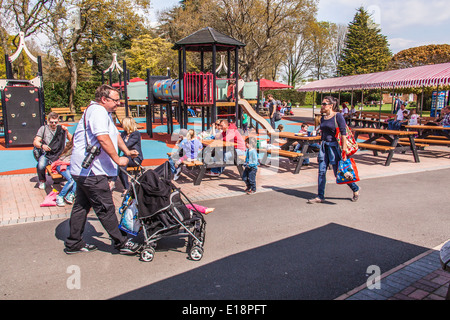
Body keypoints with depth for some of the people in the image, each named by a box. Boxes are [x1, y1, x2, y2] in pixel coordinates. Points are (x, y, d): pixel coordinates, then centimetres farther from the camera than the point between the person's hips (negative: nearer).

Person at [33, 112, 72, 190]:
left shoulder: (61, 129, 13)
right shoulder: (43, 128, 10)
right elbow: (35, 142, 1)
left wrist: (67, 131, -11)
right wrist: (42, 145, -20)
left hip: (59, 155, 1)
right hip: (46, 154, -1)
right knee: (41, 166, -32)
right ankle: (42, 181, 3)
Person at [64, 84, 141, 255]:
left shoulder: (104, 112, 20)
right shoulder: (98, 110, -15)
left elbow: (115, 134, 26)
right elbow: (103, 138, -25)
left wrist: (127, 151, 15)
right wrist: (118, 159, -18)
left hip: (83, 169, 11)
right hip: (91, 170, -11)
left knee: (82, 206, 16)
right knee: (105, 208, -3)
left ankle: (73, 244, 27)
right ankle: (121, 243, 7)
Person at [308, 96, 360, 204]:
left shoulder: (338, 116, -10)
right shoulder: (323, 118, 11)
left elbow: (343, 133, -13)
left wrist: (344, 149, -18)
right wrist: (320, 150, 20)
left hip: (334, 146, -6)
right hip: (324, 146, 7)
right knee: (321, 172, 2)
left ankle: (355, 189, 25)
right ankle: (320, 197, 10)